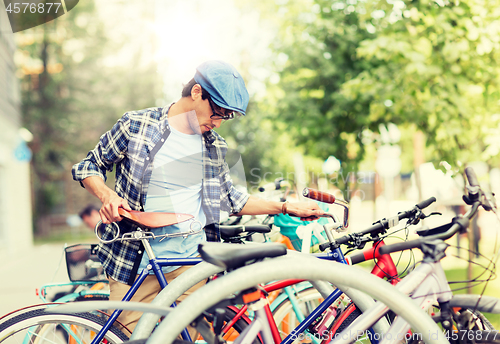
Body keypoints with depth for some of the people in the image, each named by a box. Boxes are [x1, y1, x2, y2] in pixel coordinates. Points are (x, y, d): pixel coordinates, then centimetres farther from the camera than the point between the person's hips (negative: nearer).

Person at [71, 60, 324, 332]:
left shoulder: (215, 147, 10)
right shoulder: (136, 125, -3)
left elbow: (230, 199, 20)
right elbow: (88, 166, 5)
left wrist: (286, 207, 14)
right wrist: (107, 195, -15)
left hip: (190, 264, 3)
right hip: (136, 263, -3)